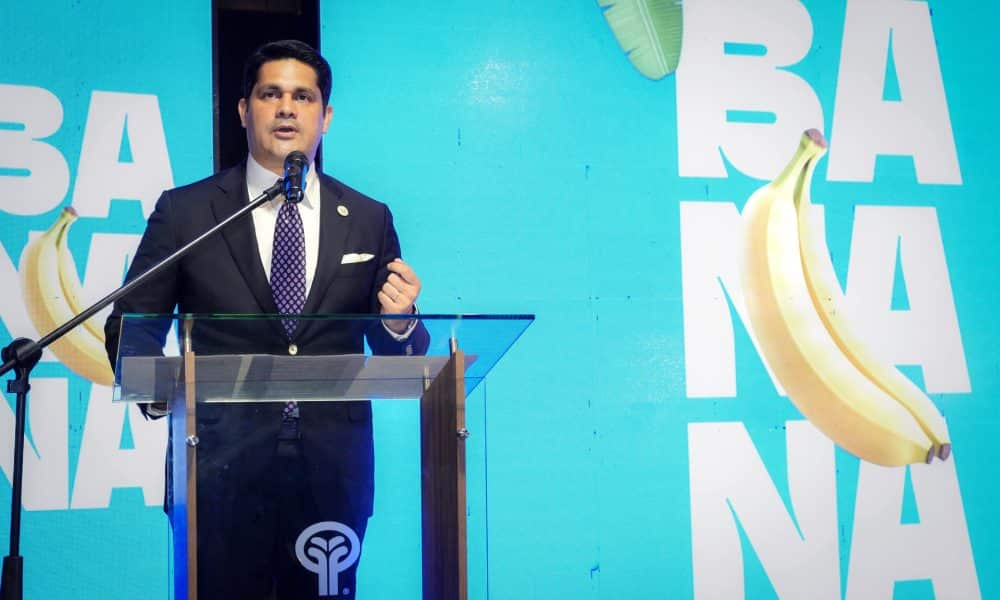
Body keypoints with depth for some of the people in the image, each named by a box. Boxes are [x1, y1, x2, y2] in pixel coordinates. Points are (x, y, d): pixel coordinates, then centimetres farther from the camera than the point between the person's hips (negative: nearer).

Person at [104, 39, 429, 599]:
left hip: (333, 469, 2)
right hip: (221, 467, -1)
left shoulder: (369, 219, 8)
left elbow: (396, 359, 10)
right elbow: (131, 326, 6)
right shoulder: (185, 211, 3)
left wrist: (399, 322, -13)